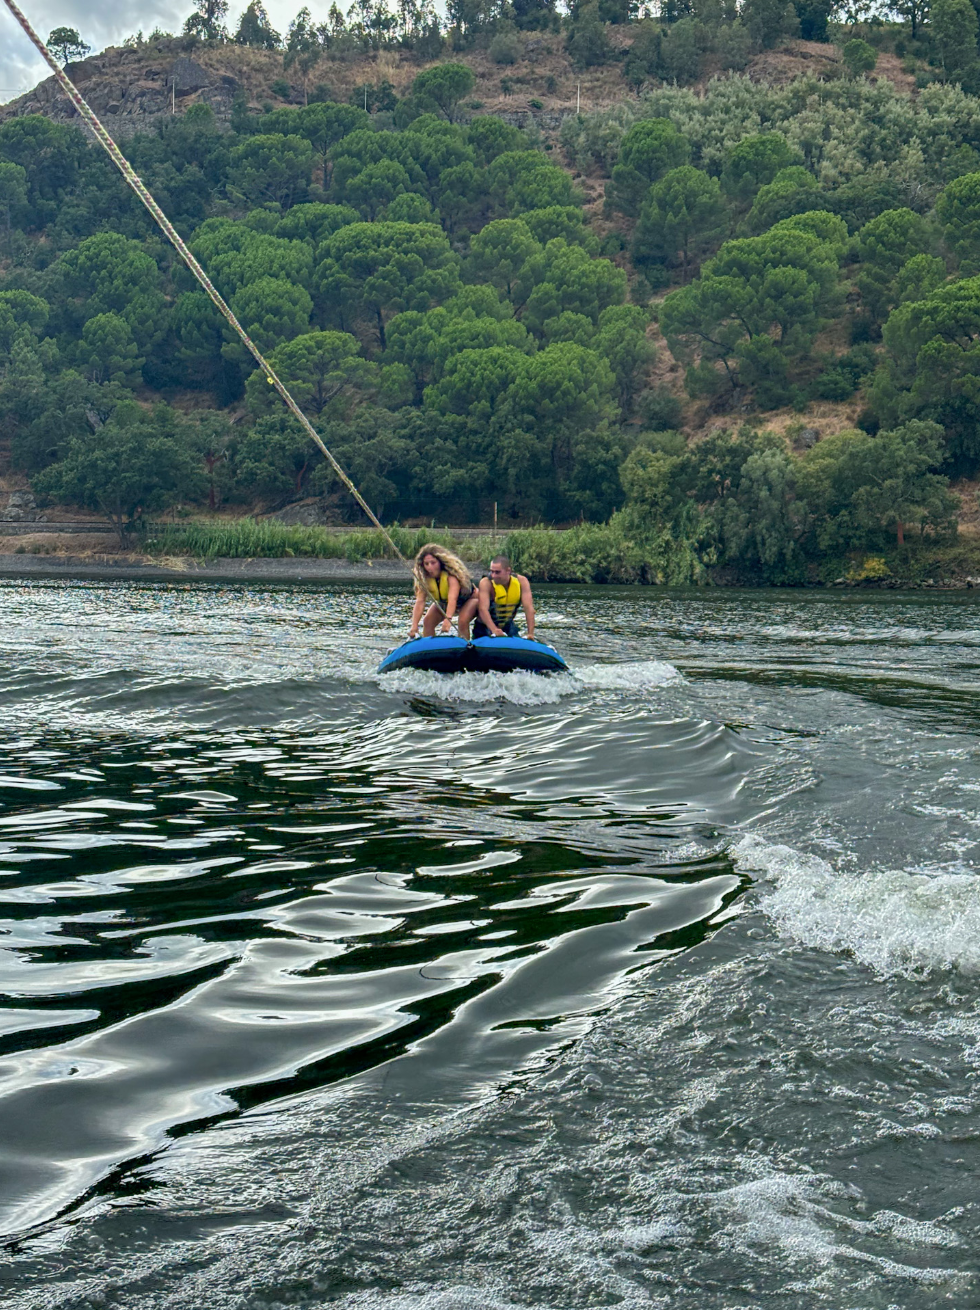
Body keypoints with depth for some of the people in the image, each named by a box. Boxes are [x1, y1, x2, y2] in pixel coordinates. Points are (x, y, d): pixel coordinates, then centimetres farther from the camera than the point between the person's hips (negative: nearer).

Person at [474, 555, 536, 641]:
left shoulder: (521, 581, -16)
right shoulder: (486, 583, -25)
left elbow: (529, 608, -22)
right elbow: (483, 609, -37)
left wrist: (530, 634, -34)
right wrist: (494, 630, -53)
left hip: (508, 626, 3)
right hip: (486, 626, -3)